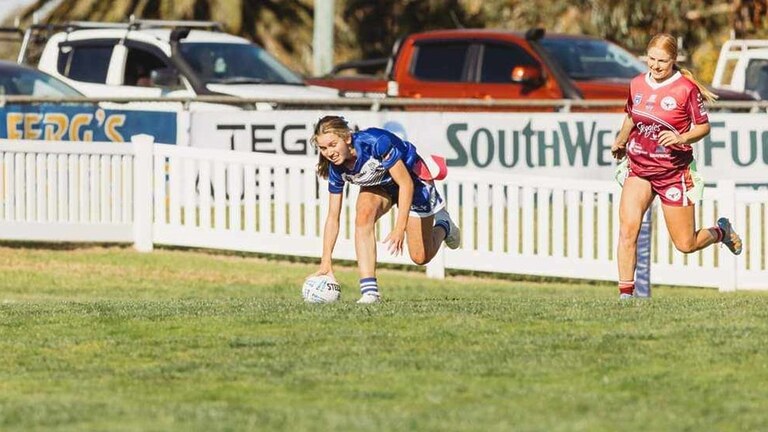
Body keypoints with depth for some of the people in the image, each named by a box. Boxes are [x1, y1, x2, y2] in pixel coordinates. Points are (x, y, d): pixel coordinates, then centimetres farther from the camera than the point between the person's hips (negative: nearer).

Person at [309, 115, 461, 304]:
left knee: (421, 257, 1)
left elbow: (406, 184, -33)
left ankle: (443, 225, 36)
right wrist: (326, 263, -19)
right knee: (363, 216, -31)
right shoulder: (336, 168, -21)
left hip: (412, 178, -4)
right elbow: (333, 217, -14)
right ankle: (369, 290, -31)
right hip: (379, 185, 4)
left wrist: (400, 228, -39)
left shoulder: (375, 142, -39)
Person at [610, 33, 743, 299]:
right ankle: (625, 294, -12)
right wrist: (620, 143, 32)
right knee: (627, 228, -18)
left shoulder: (686, 88, -12)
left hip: (673, 171, -3)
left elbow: (703, 127, -6)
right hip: (638, 167, 3)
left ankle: (721, 231, 38)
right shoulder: (637, 84, 2)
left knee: (686, 245, 5)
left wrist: (682, 138, -23)